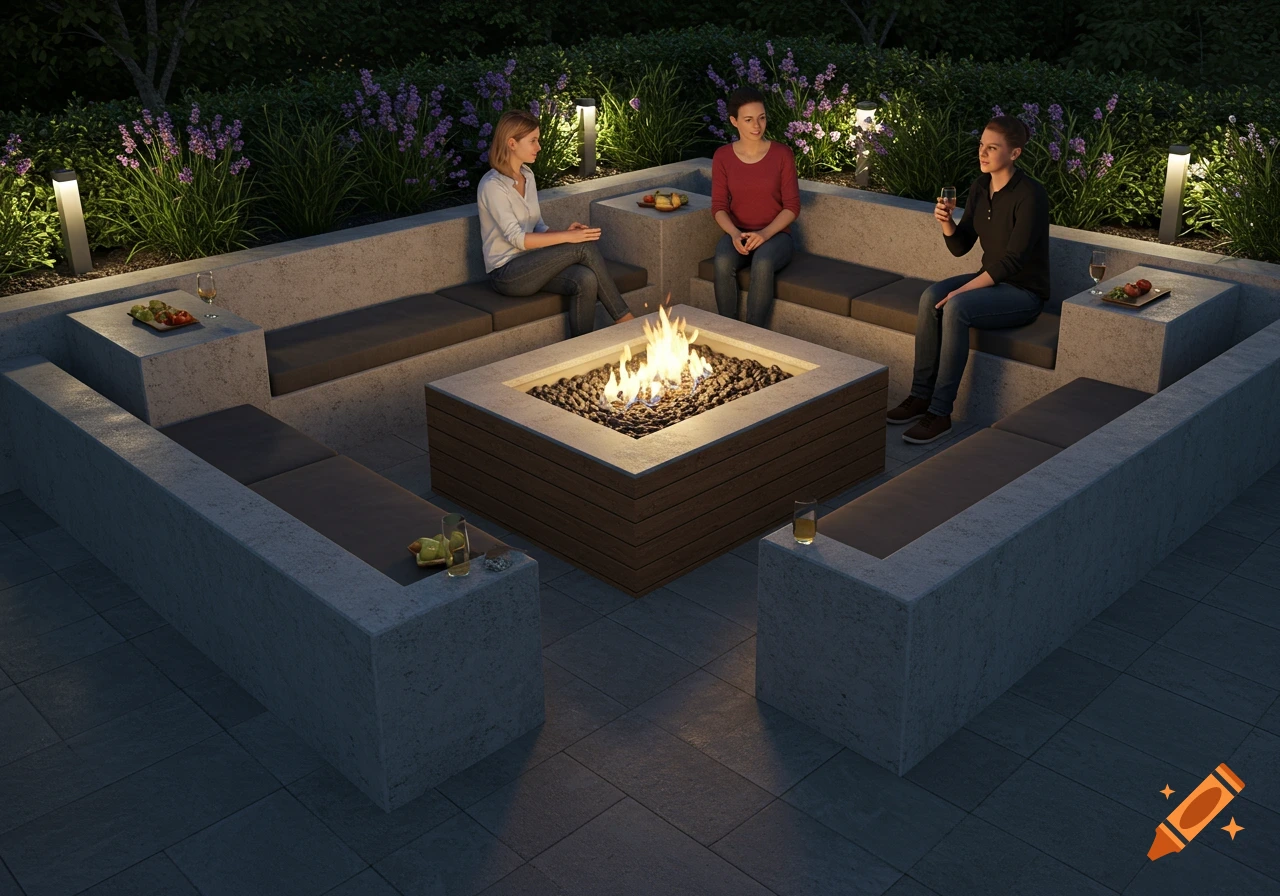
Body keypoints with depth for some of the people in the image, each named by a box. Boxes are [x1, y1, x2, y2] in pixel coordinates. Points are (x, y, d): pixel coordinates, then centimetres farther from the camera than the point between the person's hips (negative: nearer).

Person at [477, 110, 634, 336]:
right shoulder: (492, 185, -14)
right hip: (506, 274, -7)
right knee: (585, 247, -22)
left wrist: (564, 233, -7)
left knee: (585, 279, -25)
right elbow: (516, 238, -20)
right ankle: (623, 317, -12)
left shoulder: (527, 176, 12)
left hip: (529, 264, 7)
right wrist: (568, 237, -24)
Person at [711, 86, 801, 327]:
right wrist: (734, 234, -21)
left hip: (775, 234, -1)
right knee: (723, 262, -33)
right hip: (737, 234, 2)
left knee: (763, 263, -36)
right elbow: (719, 207, -1)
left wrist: (765, 233, -21)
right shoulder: (722, 156, 0)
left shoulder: (782, 154, -5)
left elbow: (792, 207, -5)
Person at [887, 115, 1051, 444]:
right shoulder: (980, 187, 5)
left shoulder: (1030, 196, -19)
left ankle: (940, 413, -27)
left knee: (956, 307, -31)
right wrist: (946, 222, -14)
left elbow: (1013, 260, -23)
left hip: (1024, 292, -7)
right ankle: (920, 396, -15)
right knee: (930, 297, -20)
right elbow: (960, 246, 8)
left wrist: (963, 289, -25)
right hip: (991, 279, 7)